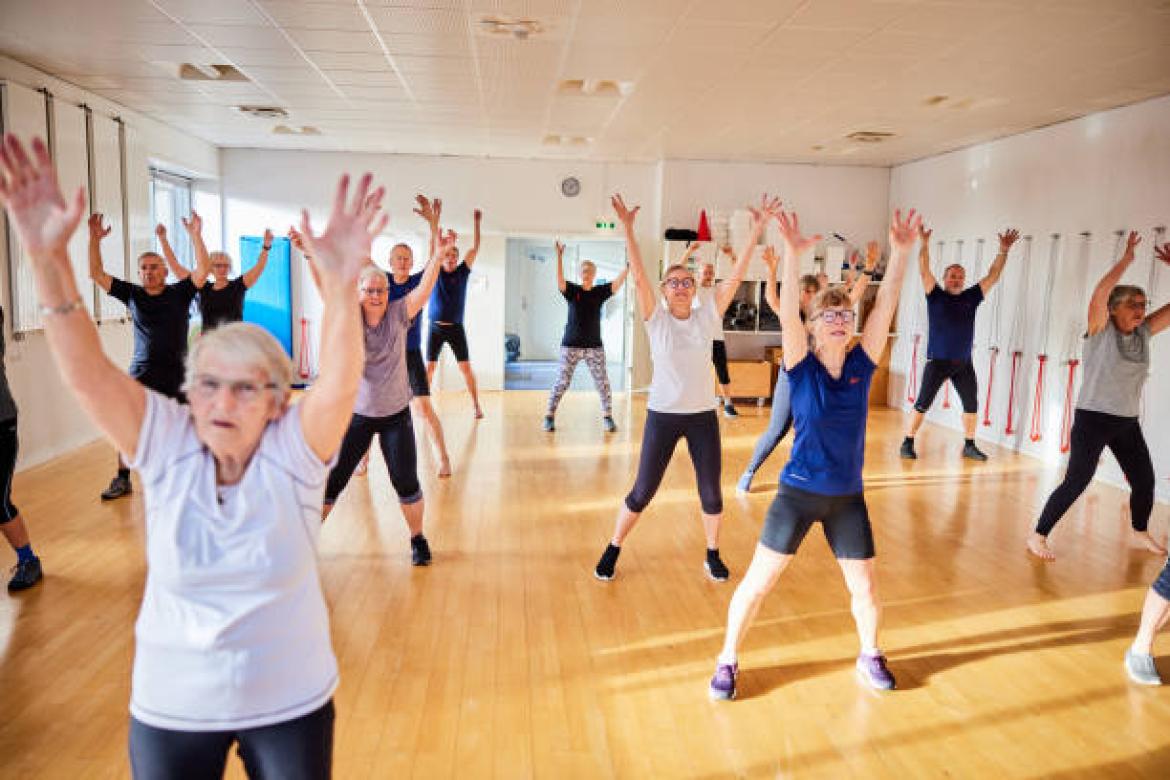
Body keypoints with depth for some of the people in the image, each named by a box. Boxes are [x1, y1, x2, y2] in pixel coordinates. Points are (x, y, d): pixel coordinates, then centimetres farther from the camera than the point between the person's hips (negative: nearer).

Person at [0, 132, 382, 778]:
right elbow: (86, 372, -21)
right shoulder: (167, 448, -10)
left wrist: (341, 285, -46)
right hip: (170, 707, 2)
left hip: (290, 702, -1)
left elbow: (340, 380, -32)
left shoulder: (292, 453, -16)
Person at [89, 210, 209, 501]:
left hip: (176, 374, -2)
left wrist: (195, 235, -21)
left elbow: (203, 269, -14)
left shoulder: (179, 293, -1)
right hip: (140, 374, 2)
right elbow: (97, 274, 4)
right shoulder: (132, 294, 5)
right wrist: (95, 240, -6)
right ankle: (122, 479, 14)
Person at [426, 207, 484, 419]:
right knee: (429, 367, 2)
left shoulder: (462, 273, 2)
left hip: (456, 328, 0)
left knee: (466, 367, -3)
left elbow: (475, 249, -2)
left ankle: (477, 405, 2)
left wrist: (477, 223, -8)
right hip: (435, 327, 1)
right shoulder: (436, 272, 2)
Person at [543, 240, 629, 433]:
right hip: (570, 345, -2)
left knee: (603, 383, 3)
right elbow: (559, 280, -18)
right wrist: (559, 256, -29)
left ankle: (608, 417, 15)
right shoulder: (572, 291, -1)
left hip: (595, 346, 2)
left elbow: (618, 282, -6)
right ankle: (549, 416, 10)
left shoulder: (600, 292, 4)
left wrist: (629, 264, -19)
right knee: (561, 382, 1)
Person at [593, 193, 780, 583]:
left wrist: (757, 228, -12)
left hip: (703, 416, 2)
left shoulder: (707, 315, -1)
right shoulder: (656, 319, -5)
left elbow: (736, 275, -6)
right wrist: (627, 228, -26)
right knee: (642, 491, 6)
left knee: (711, 491, 11)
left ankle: (712, 554, 33)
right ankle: (613, 549, 26)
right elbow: (638, 276, -16)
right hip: (662, 416, -2)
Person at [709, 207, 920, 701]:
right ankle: (728, 660, 22)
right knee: (758, 581, 3)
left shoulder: (862, 364, -1)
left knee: (864, 588, 13)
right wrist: (792, 254, -35)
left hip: (848, 496, 3)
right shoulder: (802, 367, -9)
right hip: (797, 492, -3)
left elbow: (886, 308, -9)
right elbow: (787, 314, -24)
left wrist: (901, 252, -17)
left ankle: (869, 656, 41)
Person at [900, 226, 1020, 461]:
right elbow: (924, 271, -10)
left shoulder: (971, 298, 10)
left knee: (972, 405, 9)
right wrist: (924, 244, -20)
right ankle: (908, 443, 2)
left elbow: (993, 276, 11)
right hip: (937, 361, -5)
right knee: (922, 404, -4)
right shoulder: (935, 296, 0)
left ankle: (969, 446, 21)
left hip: (964, 364, 5)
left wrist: (1004, 251, 5)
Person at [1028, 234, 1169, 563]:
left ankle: (1141, 533, 40)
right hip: (1093, 419, -6)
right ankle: (1038, 536, -2)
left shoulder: (1143, 333, 6)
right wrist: (1126, 258, -20)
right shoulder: (1100, 331, -10)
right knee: (1076, 482, -10)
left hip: (1128, 423, 6)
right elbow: (1099, 293, -26)